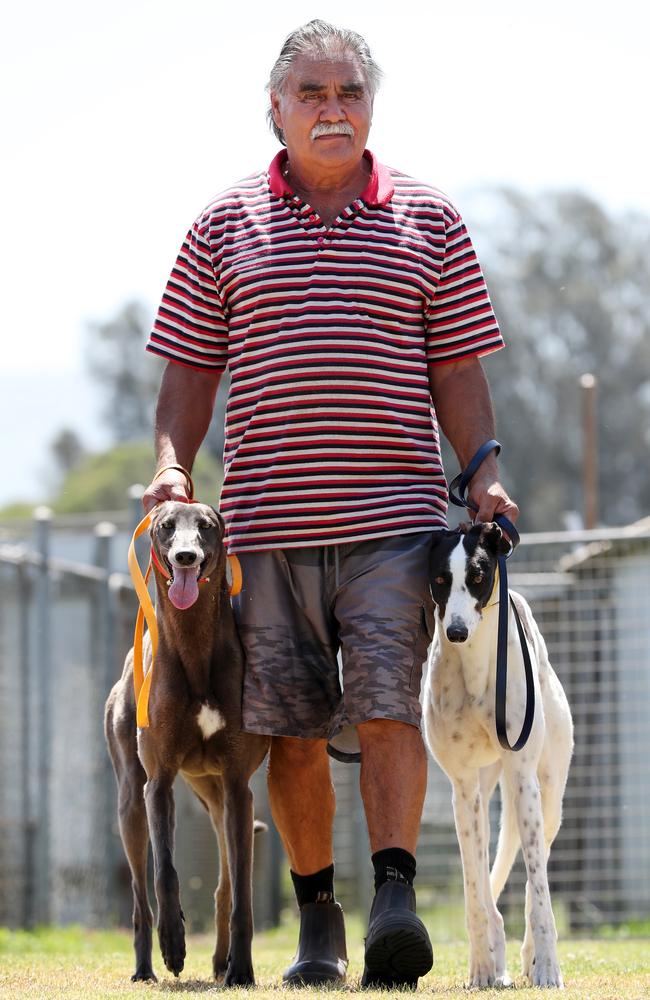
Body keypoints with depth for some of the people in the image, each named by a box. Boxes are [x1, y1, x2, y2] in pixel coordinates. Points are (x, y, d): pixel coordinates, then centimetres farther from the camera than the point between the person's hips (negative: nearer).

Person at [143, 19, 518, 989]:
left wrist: (484, 472, -4)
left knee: (389, 705, -15)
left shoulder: (427, 222, 9)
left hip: (392, 516, -1)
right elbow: (191, 369, 12)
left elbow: (457, 371, 9)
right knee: (293, 725, 4)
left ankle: (396, 898, -18)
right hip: (268, 523, 1)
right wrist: (171, 466, -3)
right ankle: (317, 917, 15)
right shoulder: (226, 226, 10)